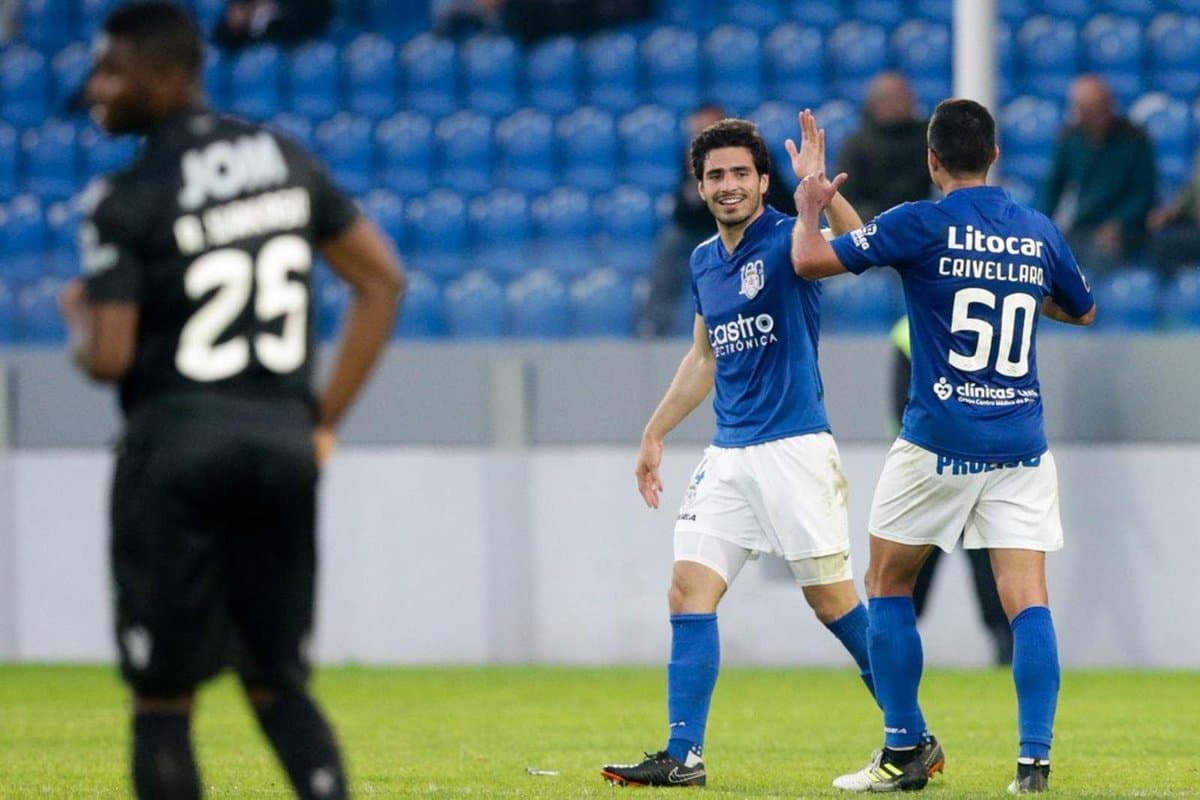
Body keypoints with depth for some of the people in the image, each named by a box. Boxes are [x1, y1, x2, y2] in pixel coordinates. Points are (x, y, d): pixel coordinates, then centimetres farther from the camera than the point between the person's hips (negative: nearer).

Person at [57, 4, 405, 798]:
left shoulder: (127, 201, -9)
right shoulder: (287, 162, 8)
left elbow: (109, 358, -14)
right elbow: (384, 280, 11)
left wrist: (77, 317, 10)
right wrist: (324, 418, 14)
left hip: (177, 441, -5)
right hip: (282, 440, 5)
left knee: (164, 696, 3)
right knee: (279, 682, 15)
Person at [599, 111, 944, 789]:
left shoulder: (788, 239, -8)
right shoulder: (705, 261, 13)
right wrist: (656, 434, 25)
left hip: (794, 447, -7)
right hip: (729, 454, 7)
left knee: (834, 601, -4)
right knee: (688, 594, -2)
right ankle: (683, 756, 0)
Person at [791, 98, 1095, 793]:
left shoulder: (922, 226, -8)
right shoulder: (1041, 233, 6)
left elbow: (810, 260, -7)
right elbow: (1084, 311, 25)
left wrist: (809, 207, 13)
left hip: (939, 442, -3)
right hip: (1022, 445, 3)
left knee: (888, 585, 14)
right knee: (1028, 600, -1)